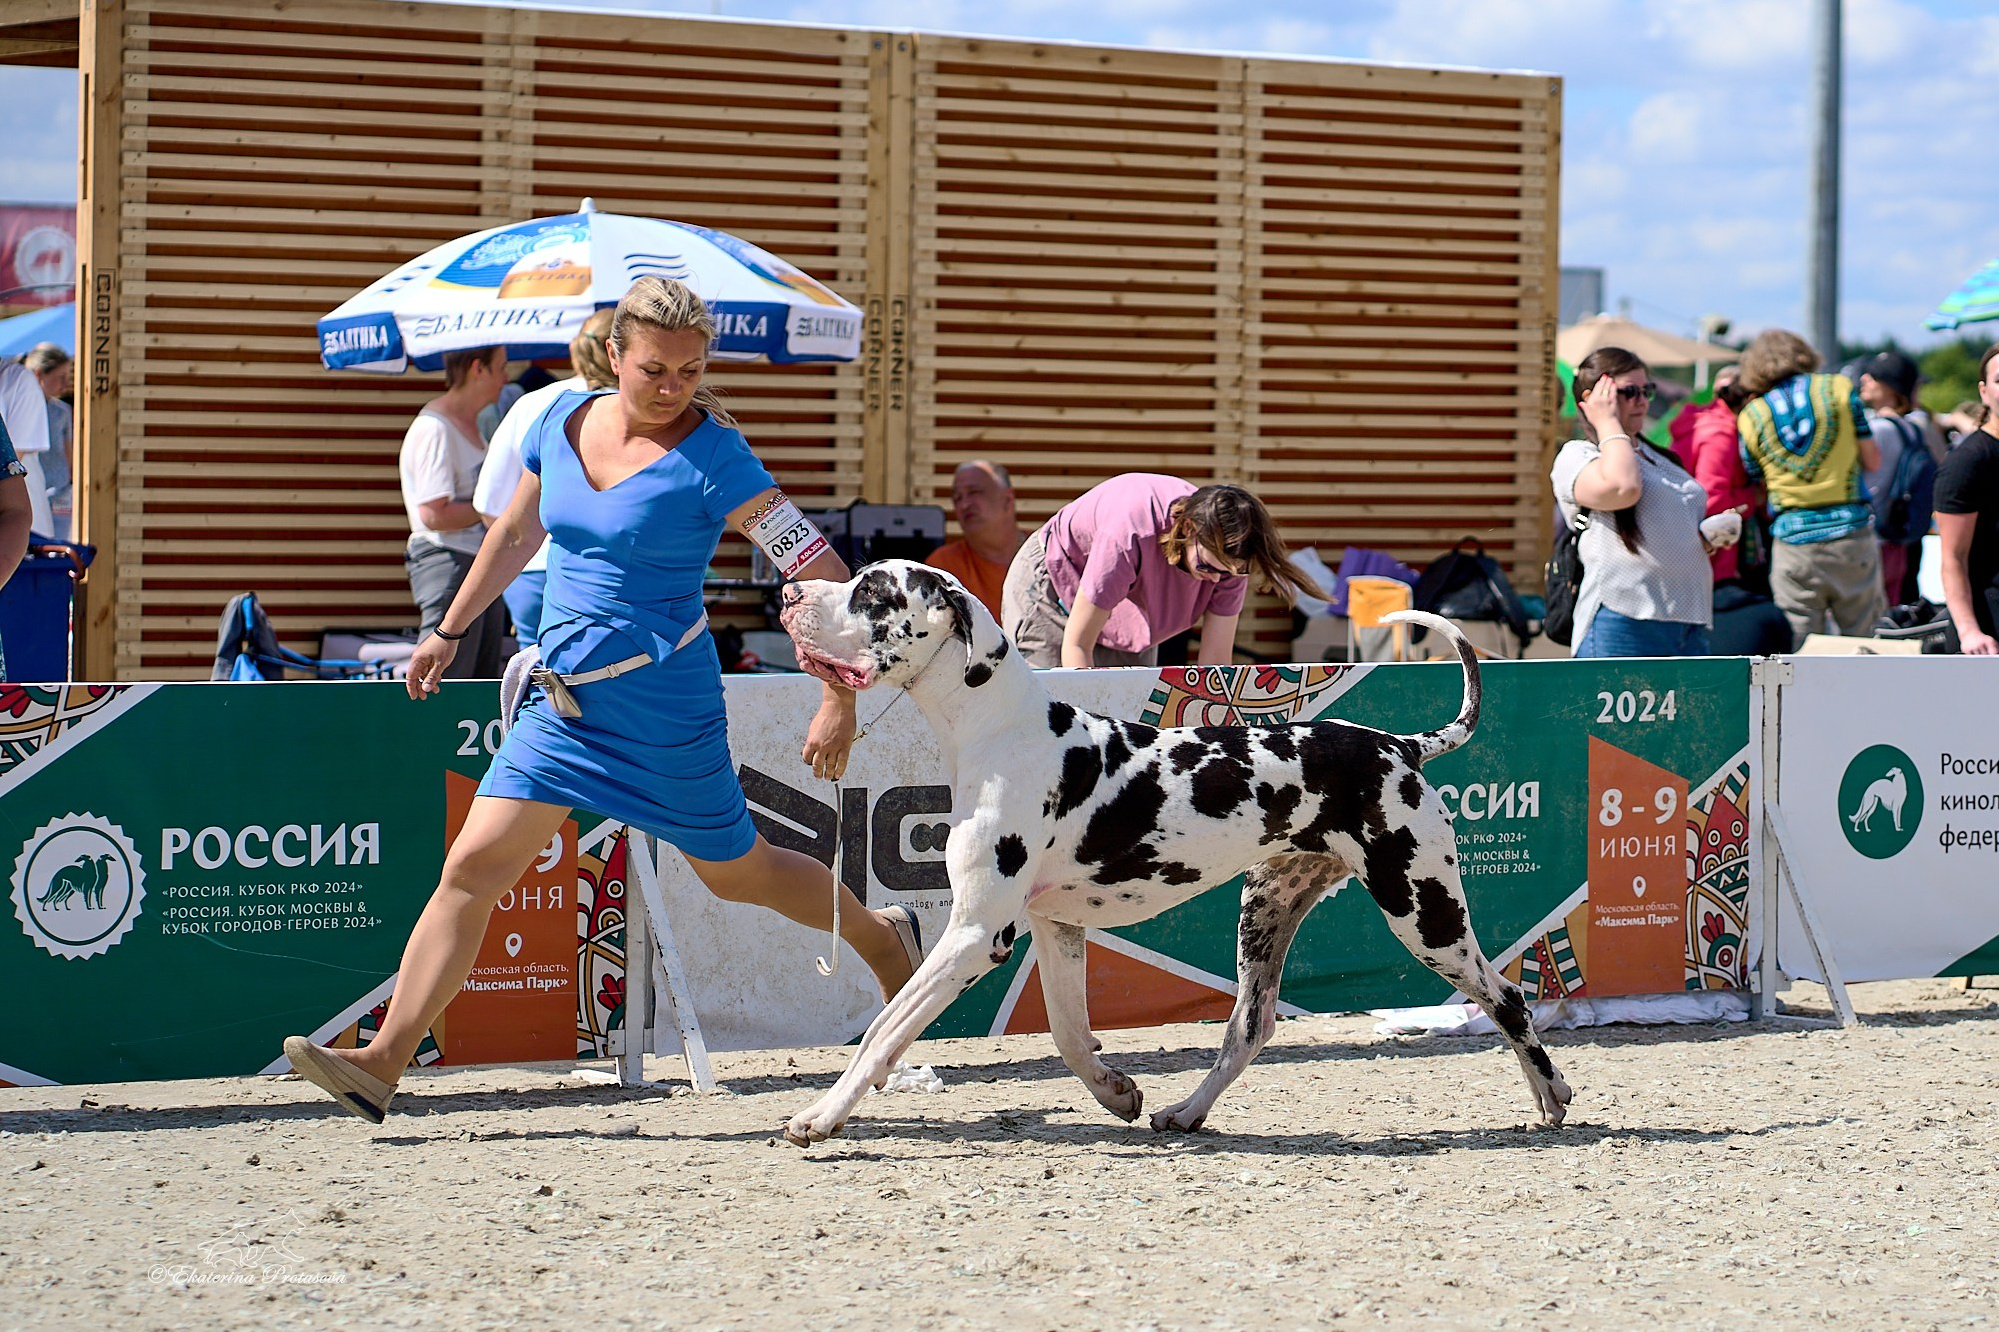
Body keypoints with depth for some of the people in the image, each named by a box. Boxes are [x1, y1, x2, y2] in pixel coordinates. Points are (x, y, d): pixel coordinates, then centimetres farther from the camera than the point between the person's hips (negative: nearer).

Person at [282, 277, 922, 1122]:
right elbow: (516, 533, 20)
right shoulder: (562, 421, 2)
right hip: (563, 697, 5)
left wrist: (839, 704, -22)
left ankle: (882, 939, 41)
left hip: (664, 705, -5)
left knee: (737, 872, 13)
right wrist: (450, 631, 23)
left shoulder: (714, 461, -15)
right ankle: (382, 1065, -8)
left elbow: (825, 575, -17)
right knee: (473, 866, -6)